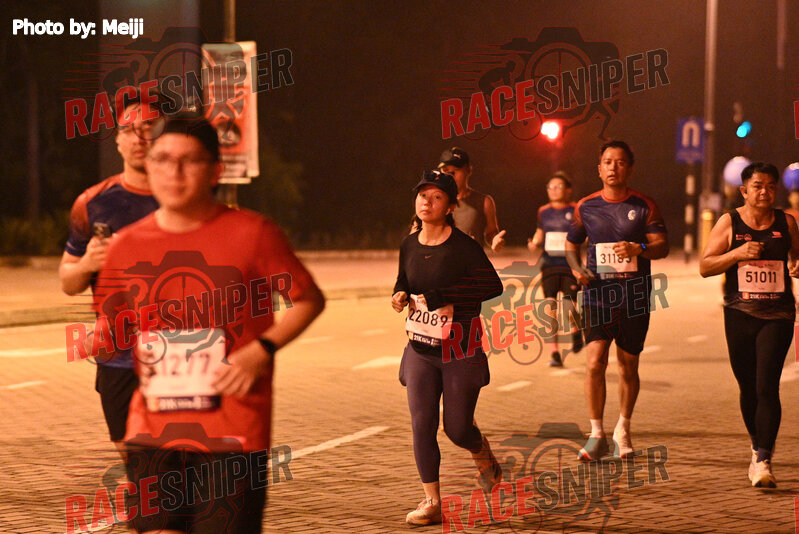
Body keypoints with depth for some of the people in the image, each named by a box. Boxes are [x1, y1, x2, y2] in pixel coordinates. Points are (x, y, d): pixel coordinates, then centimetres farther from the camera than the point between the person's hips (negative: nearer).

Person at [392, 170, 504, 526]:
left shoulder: (462, 246, -13)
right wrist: (401, 296, -3)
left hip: (460, 350, -5)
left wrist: (444, 298, -24)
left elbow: (493, 285, -20)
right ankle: (431, 503, 4)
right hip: (420, 349, 5)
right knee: (421, 425, -4)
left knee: (458, 429, 0)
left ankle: (486, 461, 35)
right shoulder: (409, 245, 5)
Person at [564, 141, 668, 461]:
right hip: (598, 290, 0)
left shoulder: (644, 206, 3)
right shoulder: (586, 207, 8)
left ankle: (623, 429, 28)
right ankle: (597, 436, -6)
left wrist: (639, 249, -25)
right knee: (595, 361, -14)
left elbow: (662, 246, -4)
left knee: (628, 366, 8)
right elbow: (571, 244, 20)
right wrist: (576, 269, 0)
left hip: (634, 293, 0)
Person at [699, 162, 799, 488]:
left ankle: (763, 461, -16)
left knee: (767, 386, -13)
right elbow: (705, 267, 0)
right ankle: (758, 446, 32)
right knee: (748, 388, 9)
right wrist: (737, 253, -15)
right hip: (740, 315, 1)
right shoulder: (729, 223, 3)